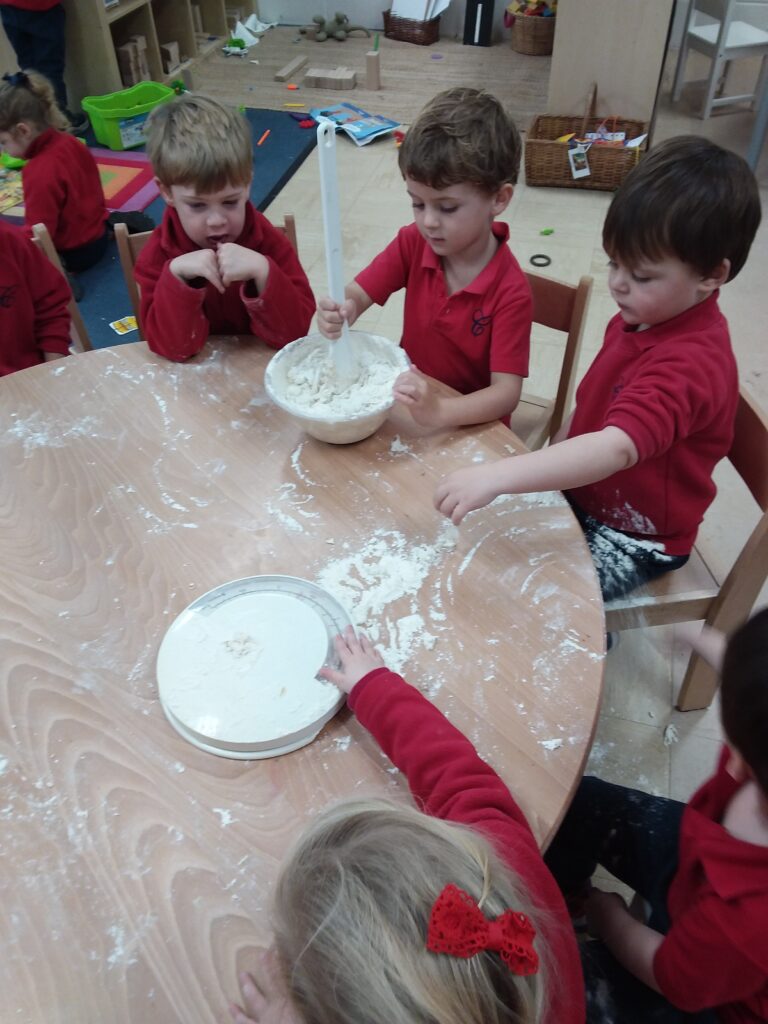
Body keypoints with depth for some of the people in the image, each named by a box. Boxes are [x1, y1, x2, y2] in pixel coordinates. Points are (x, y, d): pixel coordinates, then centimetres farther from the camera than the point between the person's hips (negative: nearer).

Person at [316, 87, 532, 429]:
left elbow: (506, 392, -24)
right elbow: (357, 293, -7)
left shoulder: (511, 292, -21)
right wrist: (340, 312, -33)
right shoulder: (413, 243, -6)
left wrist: (438, 410, -42)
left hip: (470, 424, -6)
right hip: (407, 404, 6)